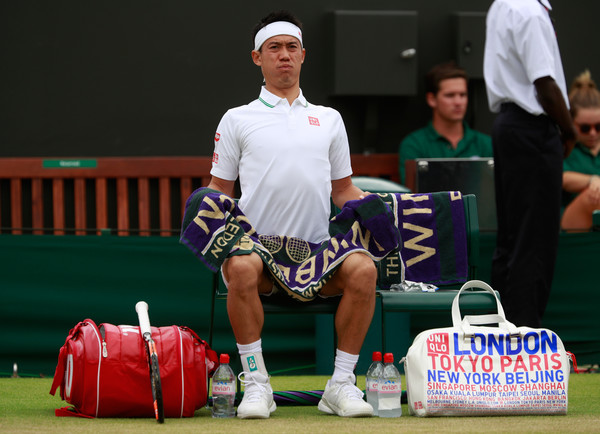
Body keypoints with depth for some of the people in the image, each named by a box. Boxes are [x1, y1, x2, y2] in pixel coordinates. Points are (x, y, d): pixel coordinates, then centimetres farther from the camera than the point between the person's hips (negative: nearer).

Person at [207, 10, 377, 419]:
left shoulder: (329, 119, 22)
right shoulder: (237, 120, 16)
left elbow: (344, 189, 24)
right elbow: (219, 188, 14)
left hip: (318, 248, 2)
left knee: (363, 268, -30)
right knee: (241, 268, -37)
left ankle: (341, 384, -19)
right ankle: (257, 384, -26)